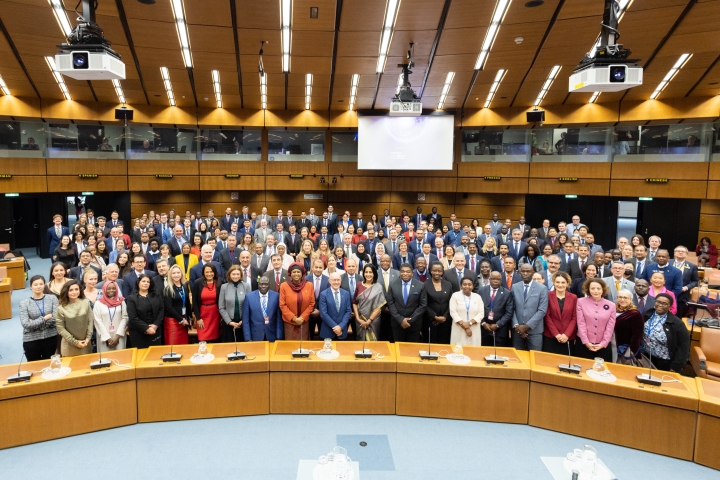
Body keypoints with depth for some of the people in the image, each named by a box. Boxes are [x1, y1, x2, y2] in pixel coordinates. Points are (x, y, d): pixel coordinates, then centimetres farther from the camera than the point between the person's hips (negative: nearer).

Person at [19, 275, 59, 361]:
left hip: (50, 338, 1)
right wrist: (45, 318, -14)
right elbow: (25, 324, -13)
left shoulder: (52, 298, -2)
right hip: (31, 340, -1)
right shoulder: (24, 303, -4)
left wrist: (34, 323, -12)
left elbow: (55, 319, -11)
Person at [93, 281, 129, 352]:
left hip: (118, 337, 2)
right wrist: (108, 339, -8)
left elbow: (124, 318, 2)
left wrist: (117, 337, -6)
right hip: (105, 338, -1)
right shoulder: (98, 303, 0)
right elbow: (98, 322, -4)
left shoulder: (121, 302, 6)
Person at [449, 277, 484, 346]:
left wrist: (470, 323, -14)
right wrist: (464, 326, -12)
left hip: (474, 331, 2)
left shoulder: (477, 297, 8)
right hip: (459, 330, -2)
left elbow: (481, 313, 1)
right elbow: (453, 312, -6)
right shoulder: (455, 295, 1)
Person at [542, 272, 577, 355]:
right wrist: (556, 334, -10)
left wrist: (566, 334, -9)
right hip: (550, 336, -1)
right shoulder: (548, 296, -1)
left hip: (568, 338, 2)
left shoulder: (573, 298, 6)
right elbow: (547, 317, -3)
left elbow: (574, 318, 2)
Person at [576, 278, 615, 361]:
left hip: (603, 346, 1)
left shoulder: (611, 305, 4)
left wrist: (603, 343, -6)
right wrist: (586, 342, -11)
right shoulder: (581, 302, -2)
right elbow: (581, 323, -5)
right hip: (583, 344, -1)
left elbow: (610, 327, 2)